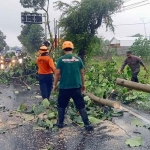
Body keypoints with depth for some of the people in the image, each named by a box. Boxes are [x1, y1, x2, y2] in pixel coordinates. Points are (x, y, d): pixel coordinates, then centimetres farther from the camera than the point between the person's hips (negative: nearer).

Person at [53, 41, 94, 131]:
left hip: (64, 87, -1)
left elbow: (57, 74, -5)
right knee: (81, 106, 7)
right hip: (76, 87, 1)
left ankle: (60, 123, 25)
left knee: (61, 106, 17)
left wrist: (55, 85, 7)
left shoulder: (61, 60, -5)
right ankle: (87, 124, 6)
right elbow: (82, 73, 6)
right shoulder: (78, 59, 1)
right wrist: (83, 84, 17)